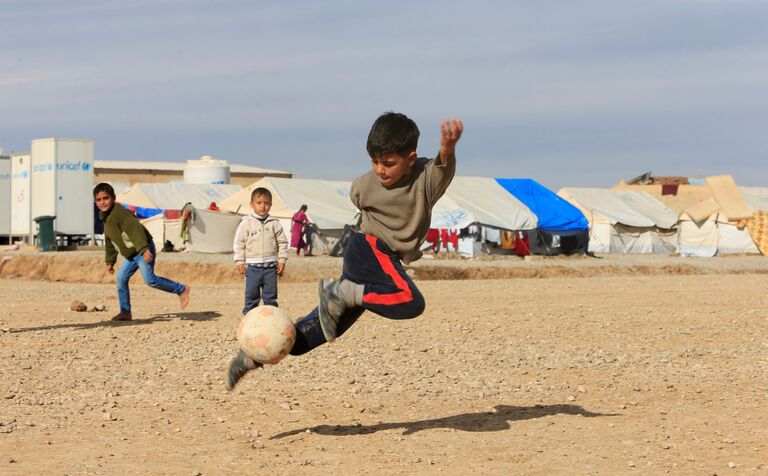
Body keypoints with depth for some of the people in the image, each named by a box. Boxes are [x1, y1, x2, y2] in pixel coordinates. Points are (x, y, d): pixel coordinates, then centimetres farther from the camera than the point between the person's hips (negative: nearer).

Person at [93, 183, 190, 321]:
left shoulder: (119, 212, -18)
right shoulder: (106, 218, 13)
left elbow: (135, 229, -29)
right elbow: (110, 243, 24)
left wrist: (144, 249, -38)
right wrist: (110, 261, 23)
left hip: (144, 250, -9)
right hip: (131, 255, 9)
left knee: (149, 279, -18)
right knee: (120, 278, 3)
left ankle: (181, 289, -5)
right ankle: (125, 312, 9)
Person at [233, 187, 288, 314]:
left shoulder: (274, 224, 5)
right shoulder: (246, 223, -1)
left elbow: (282, 242, 9)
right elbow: (238, 243, 2)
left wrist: (282, 260, 3)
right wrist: (239, 262, -3)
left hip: (270, 266, 2)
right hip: (253, 266, -2)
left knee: (270, 297, 8)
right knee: (251, 296, 3)